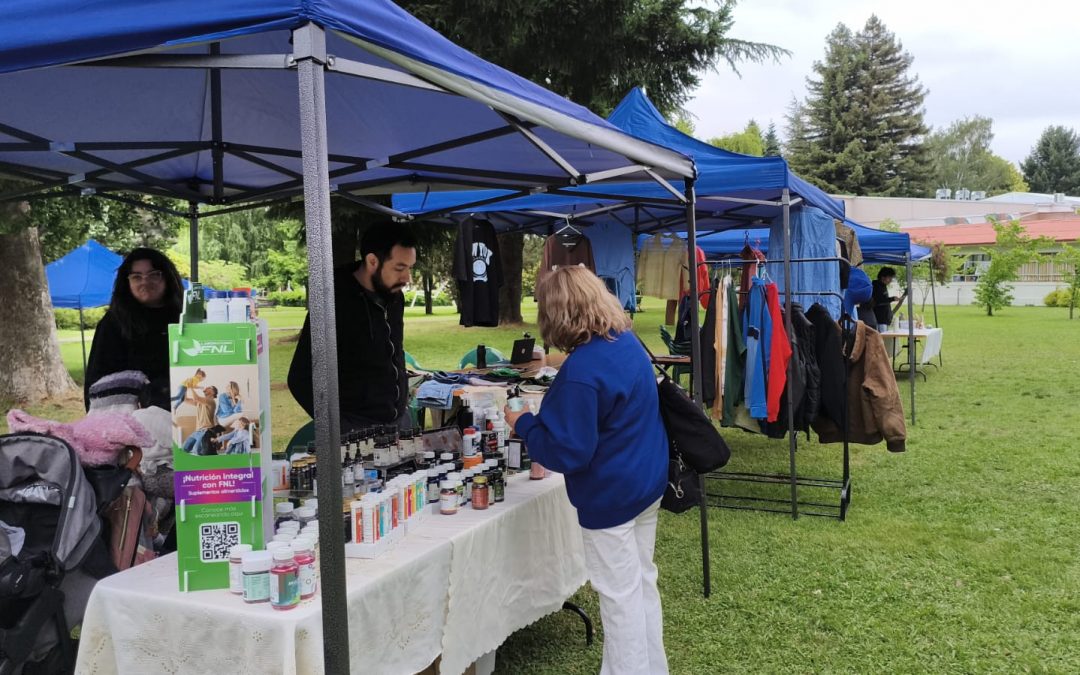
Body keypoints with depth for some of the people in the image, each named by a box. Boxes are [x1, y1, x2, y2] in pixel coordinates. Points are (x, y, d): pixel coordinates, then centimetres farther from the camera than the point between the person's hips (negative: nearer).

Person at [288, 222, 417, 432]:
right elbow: (300, 379, -14)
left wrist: (402, 397, 13)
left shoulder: (395, 298, 4)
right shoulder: (335, 303, -16)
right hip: (356, 428, -6)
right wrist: (336, 425, -14)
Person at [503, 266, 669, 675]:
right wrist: (553, 408, 18)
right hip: (648, 481, 9)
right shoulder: (629, 342, 1)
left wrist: (523, 424, -8)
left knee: (619, 595, 5)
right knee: (642, 582, 21)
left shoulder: (580, 372, -26)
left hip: (610, 495, -9)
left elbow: (566, 453, -23)